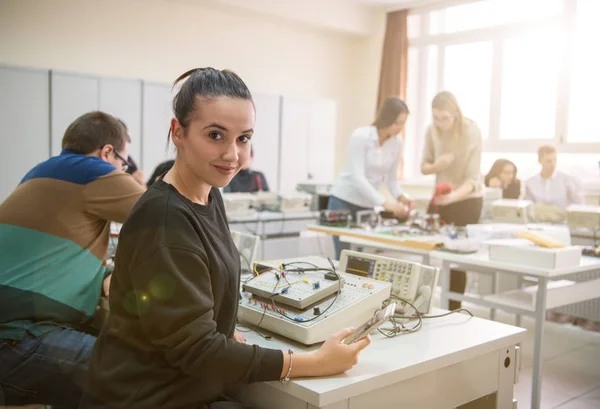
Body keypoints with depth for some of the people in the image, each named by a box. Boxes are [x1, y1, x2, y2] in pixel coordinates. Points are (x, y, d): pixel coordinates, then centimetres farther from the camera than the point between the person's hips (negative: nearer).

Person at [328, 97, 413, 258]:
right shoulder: (360, 136, -18)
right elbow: (357, 177, -25)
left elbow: (391, 178, 9)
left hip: (368, 206, 5)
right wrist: (385, 204, -32)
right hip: (344, 202, -5)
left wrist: (400, 196, -12)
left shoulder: (396, 144, -1)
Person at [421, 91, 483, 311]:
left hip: (467, 199, -4)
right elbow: (424, 167, 1)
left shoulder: (471, 132, -22)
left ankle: (453, 310, 10)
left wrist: (453, 196, -45)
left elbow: (473, 179, -25)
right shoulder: (432, 130, -10)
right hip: (441, 196, 5)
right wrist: (436, 165, -23)